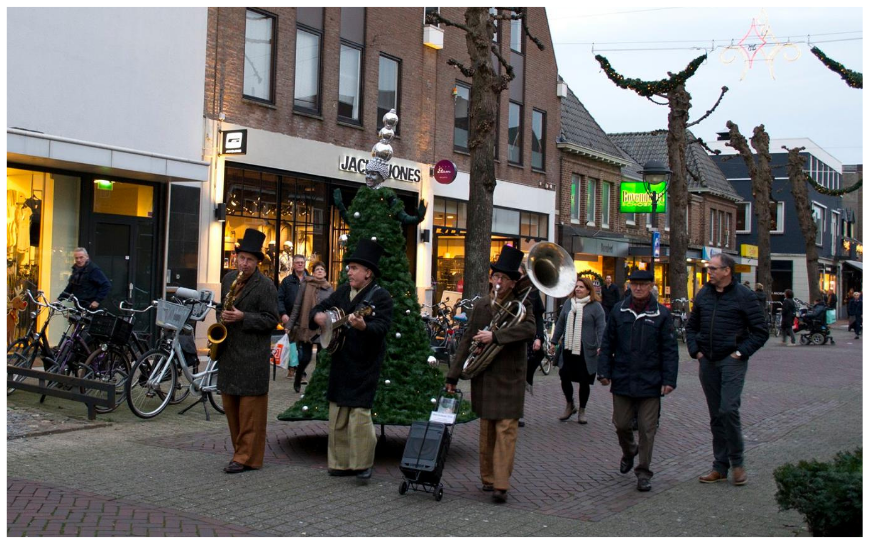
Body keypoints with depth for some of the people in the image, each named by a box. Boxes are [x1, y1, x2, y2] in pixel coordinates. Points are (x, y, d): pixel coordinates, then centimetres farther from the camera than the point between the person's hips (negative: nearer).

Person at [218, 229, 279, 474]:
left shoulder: (265, 286, -9)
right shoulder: (228, 279, 12)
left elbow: (271, 320, -10)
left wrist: (243, 317, -19)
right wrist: (224, 319, 8)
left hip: (252, 354, -7)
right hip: (229, 350, 7)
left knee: (250, 406, -4)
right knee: (230, 403, 11)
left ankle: (247, 458, 1)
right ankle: (240, 449, 22)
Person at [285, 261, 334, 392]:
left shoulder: (330, 289, 7)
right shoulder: (306, 285, -2)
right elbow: (297, 306, -2)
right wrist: (290, 325, -6)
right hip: (307, 326, -2)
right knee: (305, 357, -1)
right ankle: (297, 378, 26)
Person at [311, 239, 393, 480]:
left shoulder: (381, 296, -9)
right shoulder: (343, 291, 11)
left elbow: (382, 327, -21)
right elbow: (321, 307, 20)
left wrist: (363, 326, -41)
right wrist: (318, 316, -3)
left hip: (364, 367, -7)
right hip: (341, 362, 7)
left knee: (360, 413, -9)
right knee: (337, 415, 11)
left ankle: (363, 464, 5)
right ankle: (341, 462, 22)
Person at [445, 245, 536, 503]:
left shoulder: (521, 305, -3)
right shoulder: (480, 306, 9)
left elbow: (529, 329, -23)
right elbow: (467, 341, 11)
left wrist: (495, 336, -27)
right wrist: (453, 375, 9)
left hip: (509, 378, -4)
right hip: (484, 378, 4)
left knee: (506, 429, -7)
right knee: (486, 430, 11)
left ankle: (501, 485, -6)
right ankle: (488, 478, 21)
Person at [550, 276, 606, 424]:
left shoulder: (595, 306, -3)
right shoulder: (568, 303, 10)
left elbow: (601, 327, -7)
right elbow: (560, 323, 17)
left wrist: (600, 346, -17)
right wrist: (554, 341, 17)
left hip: (586, 351, -4)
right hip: (568, 349, 4)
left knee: (584, 381, 4)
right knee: (564, 377, 0)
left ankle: (582, 411, 22)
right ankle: (569, 405, 24)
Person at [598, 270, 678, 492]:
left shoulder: (661, 314, -1)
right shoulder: (619, 312, 5)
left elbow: (669, 350, 0)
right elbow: (607, 344, 9)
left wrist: (669, 380, -6)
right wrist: (604, 372, 3)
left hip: (650, 382, -2)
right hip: (622, 380, 2)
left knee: (647, 429, 2)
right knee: (621, 424, 9)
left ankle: (643, 472, 14)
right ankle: (628, 451, 40)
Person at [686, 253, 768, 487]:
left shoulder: (743, 296, -6)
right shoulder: (703, 294, 9)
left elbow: (760, 331, -4)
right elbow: (691, 326, 20)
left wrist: (741, 352, -11)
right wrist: (695, 351, 7)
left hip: (732, 362, -5)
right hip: (707, 362, 5)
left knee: (728, 410, -16)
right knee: (716, 415, 10)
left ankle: (737, 463, 2)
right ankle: (720, 467, 18)